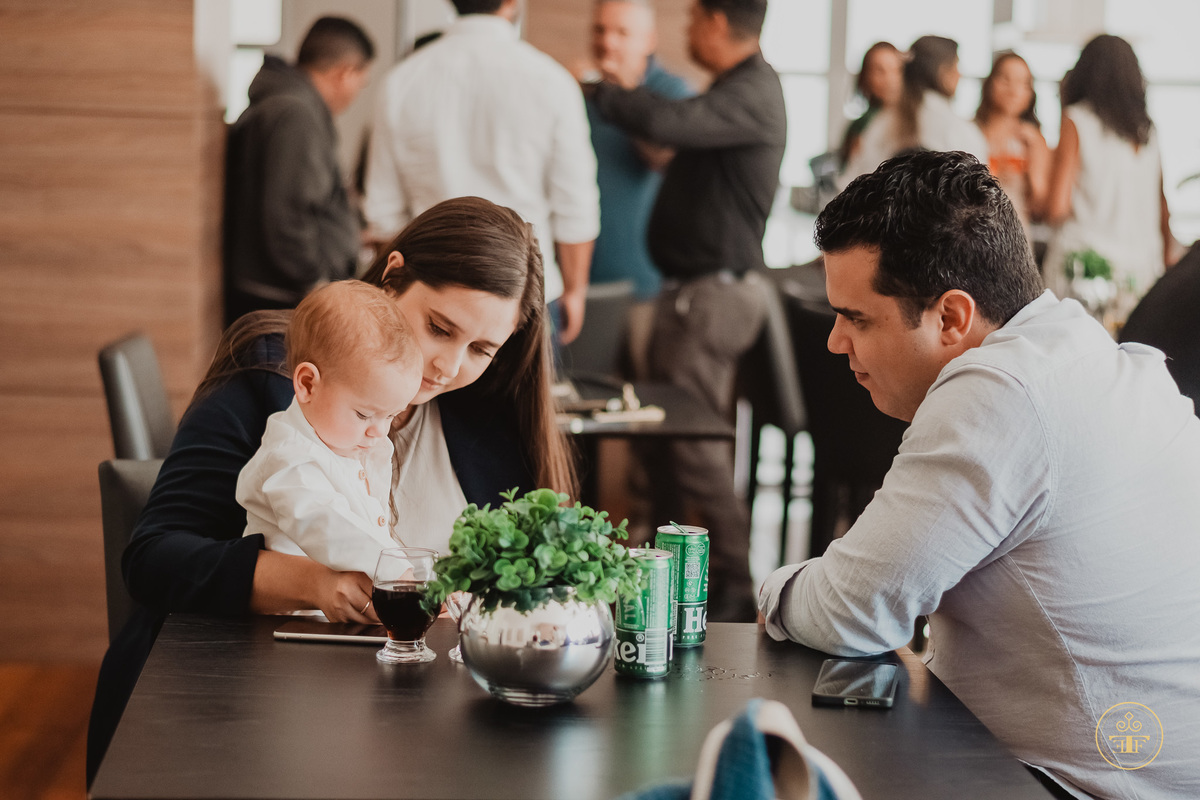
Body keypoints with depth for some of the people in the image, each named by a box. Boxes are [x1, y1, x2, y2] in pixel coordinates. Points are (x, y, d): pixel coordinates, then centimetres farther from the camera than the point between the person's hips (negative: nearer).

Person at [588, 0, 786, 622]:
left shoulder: (751, 94, -16)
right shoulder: (737, 90, 18)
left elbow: (666, 122, -30)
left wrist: (598, 88, -16)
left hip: (714, 291, -11)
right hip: (695, 288, 11)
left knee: (692, 439, -10)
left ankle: (734, 587, -4)